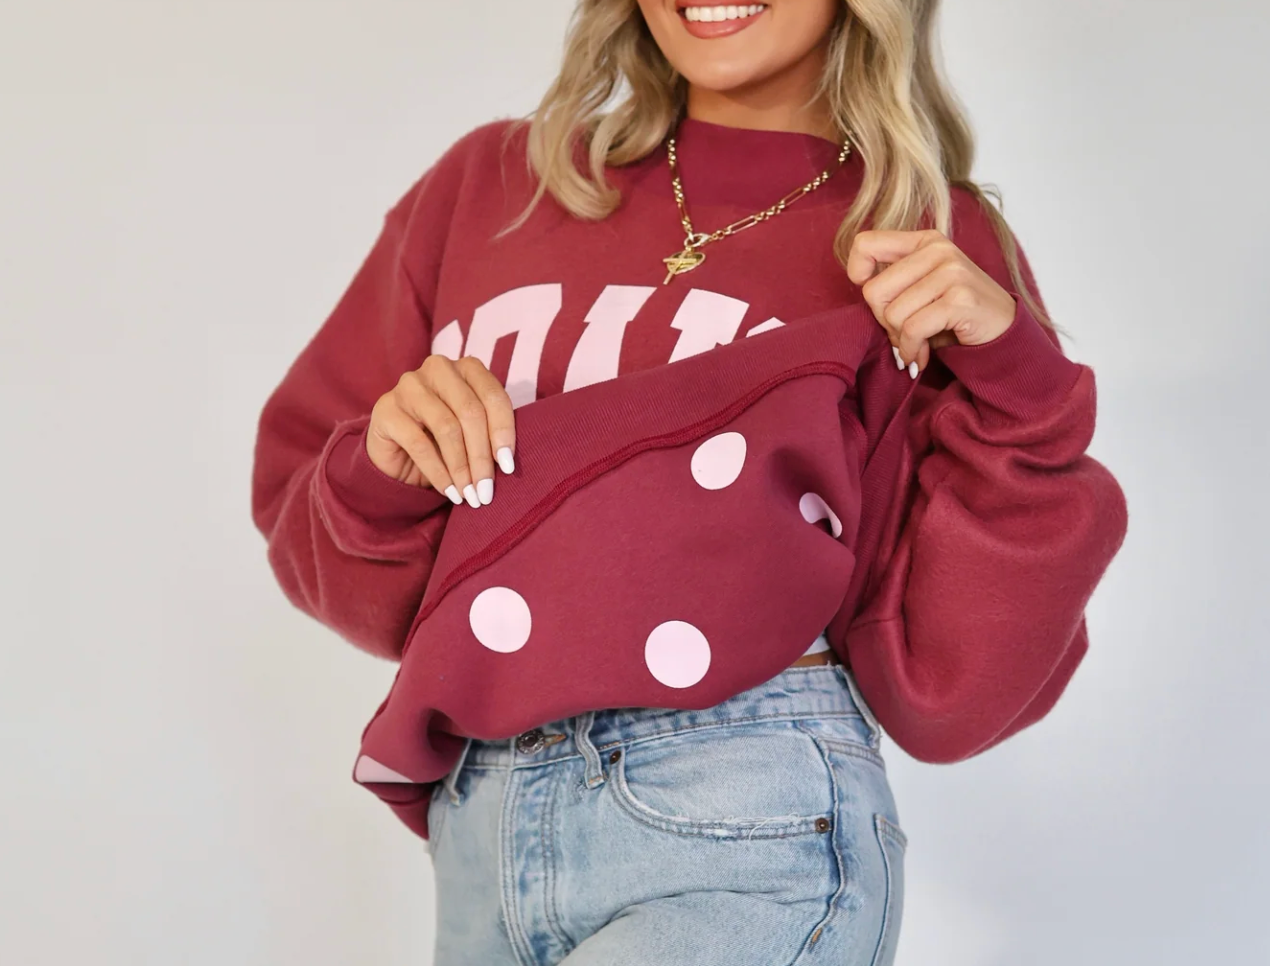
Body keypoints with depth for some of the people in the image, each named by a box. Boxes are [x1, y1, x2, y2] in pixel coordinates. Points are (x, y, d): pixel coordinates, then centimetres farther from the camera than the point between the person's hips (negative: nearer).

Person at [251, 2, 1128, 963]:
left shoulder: (928, 254, 1)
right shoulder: (491, 183, 9)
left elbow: (944, 695, -4)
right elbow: (300, 513, 12)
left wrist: (1009, 390, -13)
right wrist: (383, 478, -8)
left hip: (751, 828, -4)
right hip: (474, 820, 4)